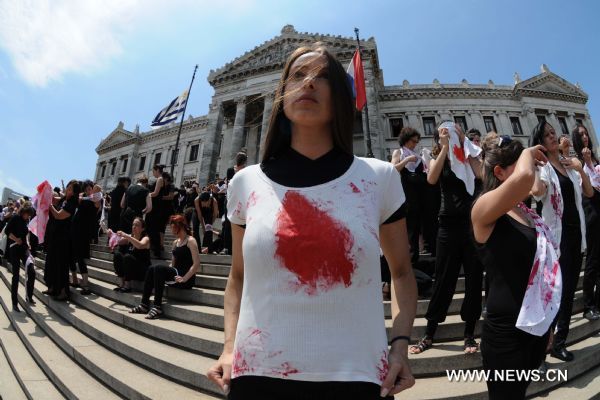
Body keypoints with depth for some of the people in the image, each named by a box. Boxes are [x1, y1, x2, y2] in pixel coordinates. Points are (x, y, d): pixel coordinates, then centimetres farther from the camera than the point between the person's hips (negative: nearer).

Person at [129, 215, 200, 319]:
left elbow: (196, 264, -17)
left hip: (186, 279, -8)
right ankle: (144, 304, -7)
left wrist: (184, 278, -22)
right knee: (151, 269, -10)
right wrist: (167, 271, 3)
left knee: (158, 268, -23)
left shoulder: (190, 241, -8)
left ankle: (157, 307, -21)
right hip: (176, 273, 8)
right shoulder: (175, 242, 17)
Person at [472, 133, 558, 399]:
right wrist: (528, 153, -17)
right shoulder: (483, 208, -19)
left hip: (538, 325, 8)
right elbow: (524, 176, -38)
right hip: (506, 332, -7)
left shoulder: (525, 211, 5)